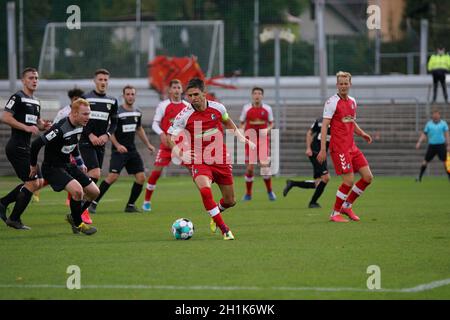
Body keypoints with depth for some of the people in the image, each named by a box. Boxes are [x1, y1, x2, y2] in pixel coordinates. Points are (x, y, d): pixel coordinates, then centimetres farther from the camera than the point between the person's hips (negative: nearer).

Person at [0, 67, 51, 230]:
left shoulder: (36, 102, 17)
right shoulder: (17, 98, -10)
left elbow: (37, 123, 27)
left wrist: (44, 125, 4)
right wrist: (26, 127, -22)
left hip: (26, 148, 9)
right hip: (17, 147, -9)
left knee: (38, 182, 10)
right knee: (32, 182, -11)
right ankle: (14, 219, -1)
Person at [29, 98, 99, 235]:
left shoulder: (79, 126, 0)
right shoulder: (60, 129, -28)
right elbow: (36, 144, -24)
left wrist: (80, 164, 21)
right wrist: (33, 165, -10)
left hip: (68, 165, 9)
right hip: (52, 168, -9)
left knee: (94, 192, 6)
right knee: (77, 190, -29)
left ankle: (74, 217, 27)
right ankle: (78, 223, -6)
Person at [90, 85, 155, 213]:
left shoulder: (137, 112, 10)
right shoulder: (117, 112, -10)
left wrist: (148, 144, 23)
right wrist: (117, 145, -21)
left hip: (132, 150, 7)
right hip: (119, 150, -7)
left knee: (141, 177, -1)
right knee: (112, 176, -19)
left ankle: (130, 205, 11)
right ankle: (94, 203, -11)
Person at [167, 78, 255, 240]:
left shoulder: (218, 108, -5)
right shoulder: (184, 116, -13)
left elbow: (227, 121, 18)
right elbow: (170, 137, -5)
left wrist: (241, 138, 14)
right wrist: (181, 154, -21)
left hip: (221, 159, 3)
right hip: (199, 161, -3)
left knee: (230, 201, 9)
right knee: (205, 190, -32)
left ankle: (216, 213, 47)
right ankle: (224, 229, -22)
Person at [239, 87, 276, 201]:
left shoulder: (267, 108, 2)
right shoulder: (246, 108, 2)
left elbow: (271, 123, 11)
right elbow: (242, 124, 10)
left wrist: (267, 130, -10)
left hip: (263, 140, 0)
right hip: (250, 141, 0)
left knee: (265, 165, -10)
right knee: (250, 167, -3)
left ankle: (270, 192, 7)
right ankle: (248, 194, 12)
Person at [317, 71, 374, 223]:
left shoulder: (352, 102, 14)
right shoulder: (332, 102, -9)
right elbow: (324, 126, -12)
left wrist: (362, 133, 8)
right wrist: (323, 149, -19)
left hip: (351, 146, 8)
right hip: (338, 147, -8)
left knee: (368, 177, 3)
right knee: (349, 181, -12)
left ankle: (347, 206, 17)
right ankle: (335, 213, 4)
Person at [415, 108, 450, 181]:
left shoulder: (443, 123, 1)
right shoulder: (429, 124, 3)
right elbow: (424, 134, 7)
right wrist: (419, 142, -5)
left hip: (441, 145, -1)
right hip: (432, 145, 1)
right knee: (425, 161, 2)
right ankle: (419, 177, 11)